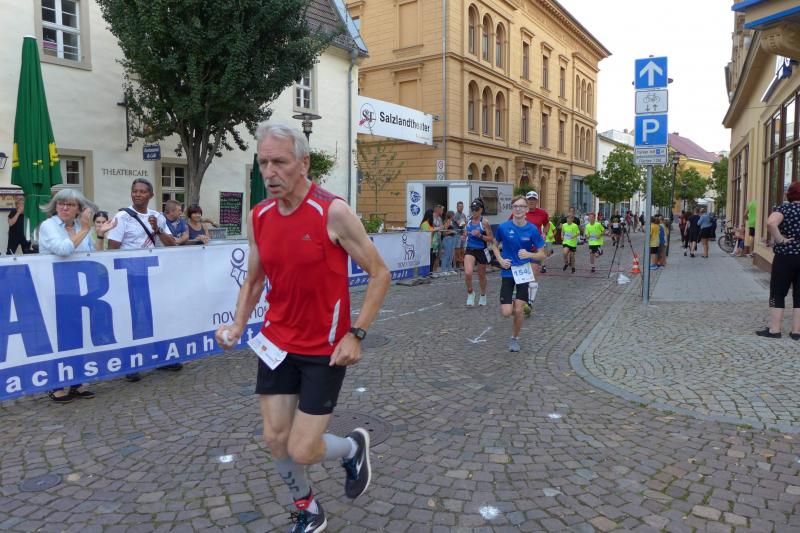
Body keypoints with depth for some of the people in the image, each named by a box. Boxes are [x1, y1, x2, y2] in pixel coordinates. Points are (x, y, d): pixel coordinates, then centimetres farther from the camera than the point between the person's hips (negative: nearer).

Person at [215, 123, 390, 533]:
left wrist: (356, 334, -17)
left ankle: (353, 447, 32)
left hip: (325, 350, -5)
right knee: (275, 440, 9)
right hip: (277, 344, 5)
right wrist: (238, 325, 1)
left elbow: (380, 274, -12)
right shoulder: (258, 216, 0)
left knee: (302, 451, -3)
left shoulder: (333, 212, -17)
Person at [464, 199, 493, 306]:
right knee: (467, 273, -18)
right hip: (470, 250, 3)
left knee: (481, 275, 14)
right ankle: (470, 292, 8)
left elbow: (490, 239, -9)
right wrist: (465, 236, -1)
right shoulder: (468, 221, 3)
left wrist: (480, 235, -23)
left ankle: (483, 295, 39)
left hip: (481, 251, -2)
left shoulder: (484, 223, -10)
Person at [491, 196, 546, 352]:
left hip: (524, 272, 0)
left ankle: (515, 338, 22)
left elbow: (542, 255, -4)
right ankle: (511, 302, 31)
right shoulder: (503, 227, -7)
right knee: (506, 313, -7)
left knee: (518, 311, -3)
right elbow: (494, 244, 11)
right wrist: (500, 260, -5)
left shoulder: (532, 229, -8)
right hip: (508, 272, 0)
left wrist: (529, 254, -24)